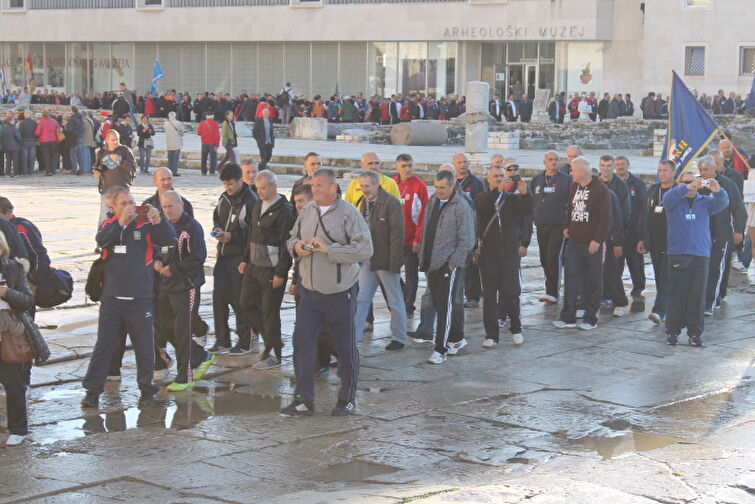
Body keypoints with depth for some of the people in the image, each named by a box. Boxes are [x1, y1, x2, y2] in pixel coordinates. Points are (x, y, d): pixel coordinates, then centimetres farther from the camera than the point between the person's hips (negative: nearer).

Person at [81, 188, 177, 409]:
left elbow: (170, 240, -12)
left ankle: (146, 388, 22)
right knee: (103, 345, 3)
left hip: (140, 299, -1)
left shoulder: (146, 226, 0)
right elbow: (101, 241, -14)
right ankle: (92, 391, 7)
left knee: (144, 347, 6)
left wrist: (159, 220, -29)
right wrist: (121, 222, -27)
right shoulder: (109, 225, 7)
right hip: (112, 298, 1)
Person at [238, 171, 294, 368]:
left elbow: (286, 244, -17)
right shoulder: (257, 205, 12)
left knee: (270, 311, -3)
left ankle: (274, 355, 8)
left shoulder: (284, 211, -15)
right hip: (254, 266, 9)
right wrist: (245, 259, 16)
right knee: (246, 304, 11)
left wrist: (280, 272, -19)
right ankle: (273, 340, 24)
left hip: (272, 270, -9)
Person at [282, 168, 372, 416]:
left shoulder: (348, 213, -10)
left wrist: (328, 249, -20)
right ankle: (303, 400, 8)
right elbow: (292, 239, 21)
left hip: (339, 293, -5)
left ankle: (347, 400, 20)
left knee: (345, 348, 6)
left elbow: (365, 249, -17)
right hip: (309, 291, 5)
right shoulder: (307, 210, 8)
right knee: (302, 342, 0)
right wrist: (296, 245, -4)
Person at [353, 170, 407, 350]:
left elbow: (397, 234, -17)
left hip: (386, 261, -7)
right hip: (367, 260, 7)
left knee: (395, 300, 7)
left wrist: (395, 263, -20)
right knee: (361, 298, 5)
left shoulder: (390, 203, -14)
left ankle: (399, 338, 18)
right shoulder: (363, 203, 8)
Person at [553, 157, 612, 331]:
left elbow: (606, 218, -12)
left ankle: (591, 318, 11)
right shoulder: (573, 187, 12)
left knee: (593, 282, 4)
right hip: (574, 242, 6)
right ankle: (568, 317, -2)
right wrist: (567, 227, 9)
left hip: (593, 244, -6)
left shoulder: (600, 189, -9)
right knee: (570, 277, -2)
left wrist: (597, 240, -17)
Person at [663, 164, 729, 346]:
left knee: (698, 295, 2)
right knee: (676, 295, -1)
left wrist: (717, 191, -27)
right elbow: (668, 197, -16)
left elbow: (722, 203, -5)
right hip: (678, 254, -2)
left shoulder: (705, 201, 11)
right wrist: (687, 188, -32)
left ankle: (695, 332, 8)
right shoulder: (675, 201, 6)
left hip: (701, 256, 2)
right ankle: (673, 331, 6)